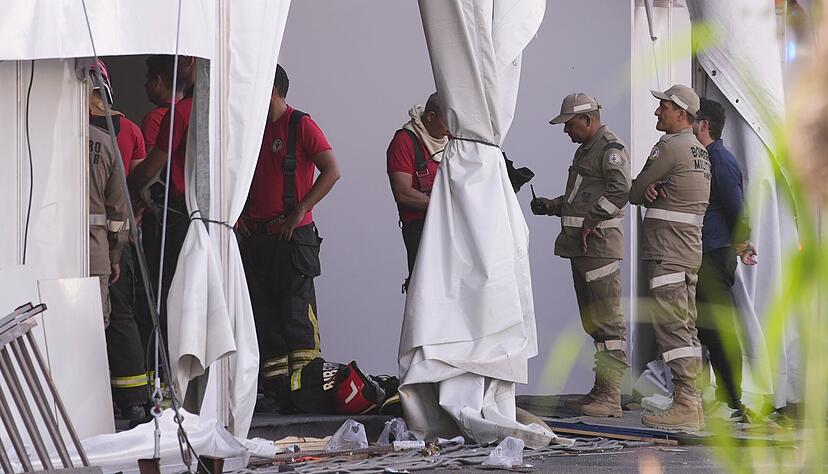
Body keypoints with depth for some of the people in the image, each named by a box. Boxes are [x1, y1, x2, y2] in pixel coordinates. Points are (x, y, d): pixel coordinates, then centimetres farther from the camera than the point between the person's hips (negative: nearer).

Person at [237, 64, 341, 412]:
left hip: (292, 236, -7)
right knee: (263, 316, 5)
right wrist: (237, 212, 9)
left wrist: (300, 211, -16)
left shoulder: (301, 126, -5)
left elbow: (332, 171, -13)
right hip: (255, 237, 7)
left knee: (297, 311, -9)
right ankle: (274, 386, 9)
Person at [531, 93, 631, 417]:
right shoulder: (584, 150, 23)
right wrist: (551, 206, 18)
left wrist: (591, 221, -19)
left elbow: (620, 189, -23)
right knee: (592, 321, 12)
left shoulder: (611, 148, -9)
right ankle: (601, 390, 16)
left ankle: (610, 396, -13)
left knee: (607, 320, -11)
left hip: (599, 244, -11)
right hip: (581, 247, 11)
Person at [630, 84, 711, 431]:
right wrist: (654, 191, -5)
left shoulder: (670, 146, -11)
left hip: (667, 252, -10)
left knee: (671, 326, -12)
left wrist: (646, 192, 16)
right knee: (685, 327, 10)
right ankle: (693, 404, 10)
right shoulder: (700, 151, 20)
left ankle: (686, 406, -17)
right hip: (690, 249, 10)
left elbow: (633, 193, -4)